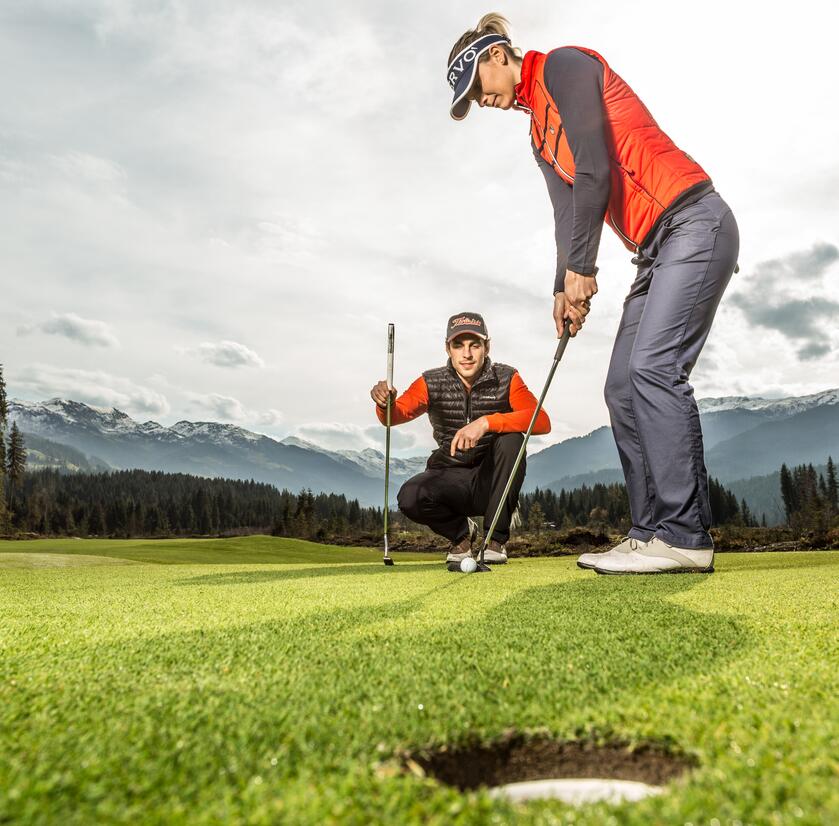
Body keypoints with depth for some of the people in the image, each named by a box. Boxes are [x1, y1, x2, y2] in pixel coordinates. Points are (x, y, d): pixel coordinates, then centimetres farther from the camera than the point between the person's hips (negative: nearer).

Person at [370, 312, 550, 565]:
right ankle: (462, 533, 6)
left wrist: (487, 422, -38)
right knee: (410, 497, -29)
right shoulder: (432, 383, -4)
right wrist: (385, 403, -44)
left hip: (492, 480, 0)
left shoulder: (506, 379, -8)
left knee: (511, 439, -30)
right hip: (450, 476, 0)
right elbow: (396, 415, -19)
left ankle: (496, 539, -13)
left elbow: (542, 421, -24)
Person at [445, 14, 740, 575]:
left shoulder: (563, 65, -3)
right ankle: (653, 533, 0)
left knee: (653, 367, -22)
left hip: (691, 221, -9)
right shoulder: (541, 138, 22)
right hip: (657, 249, 9)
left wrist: (580, 267, -12)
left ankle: (685, 535, -21)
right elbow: (568, 214, 16)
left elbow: (595, 170, -15)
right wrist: (566, 289, 2)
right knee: (623, 388, 1)